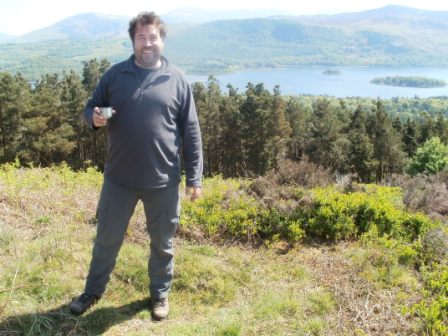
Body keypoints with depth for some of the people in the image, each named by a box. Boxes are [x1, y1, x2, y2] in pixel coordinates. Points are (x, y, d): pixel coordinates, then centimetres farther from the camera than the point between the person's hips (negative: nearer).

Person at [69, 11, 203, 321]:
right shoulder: (115, 74, 2)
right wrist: (95, 119, -14)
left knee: (162, 243, 14)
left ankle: (160, 294, 35)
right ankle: (93, 291, 36)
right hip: (119, 178, 1)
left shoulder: (177, 80, -1)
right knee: (107, 238, 14)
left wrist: (194, 177, -2)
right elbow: (91, 108, 11)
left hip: (163, 181, -1)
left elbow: (191, 133, 0)